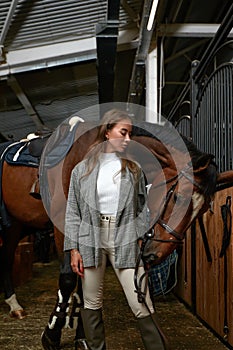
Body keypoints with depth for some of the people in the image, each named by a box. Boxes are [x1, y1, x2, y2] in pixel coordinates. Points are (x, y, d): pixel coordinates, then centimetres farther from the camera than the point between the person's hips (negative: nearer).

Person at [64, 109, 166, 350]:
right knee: (92, 303, 9)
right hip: (91, 238, 1)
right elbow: (73, 212, 5)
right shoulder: (82, 170, 4)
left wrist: (141, 241, -1)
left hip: (125, 241, 0)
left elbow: (141, 208, 9)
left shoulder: (133, 170, 7)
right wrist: (73, 249, -1)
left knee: (141, 305, -4)